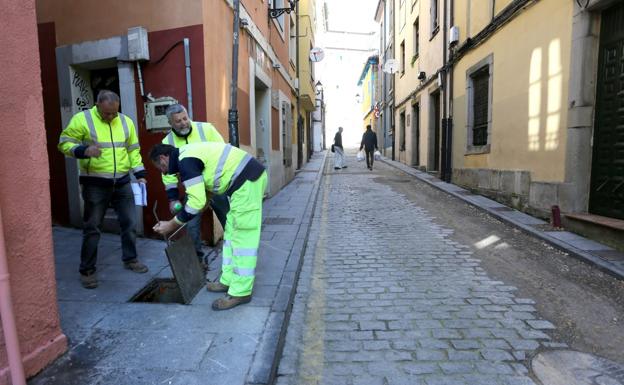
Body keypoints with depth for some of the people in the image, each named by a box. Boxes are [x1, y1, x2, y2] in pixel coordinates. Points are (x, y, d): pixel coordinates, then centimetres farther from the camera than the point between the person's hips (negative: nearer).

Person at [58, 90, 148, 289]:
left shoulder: (126, 121, 6)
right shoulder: (82, 119, -7)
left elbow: (133, 150, 12)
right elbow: (64, 143, -6)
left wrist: (139, 173, 5)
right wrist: (83, 150, -26)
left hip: (122, 182, 4)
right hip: (95, 184, -4)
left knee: (129, 222, 10)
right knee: (92, 227, 3)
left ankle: (130, 259, 29)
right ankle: (87, 270, 16)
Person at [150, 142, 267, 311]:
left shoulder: (185, 162, -13)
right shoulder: (188, 154, 19)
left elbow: (197, 202, -17)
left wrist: (171, 225, -6)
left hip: (247, 180, -11)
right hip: (247, 178, 11)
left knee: (243, 237, -6)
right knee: (231, 233, 16)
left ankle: (240, 292, 3)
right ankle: (229, 280, 26)